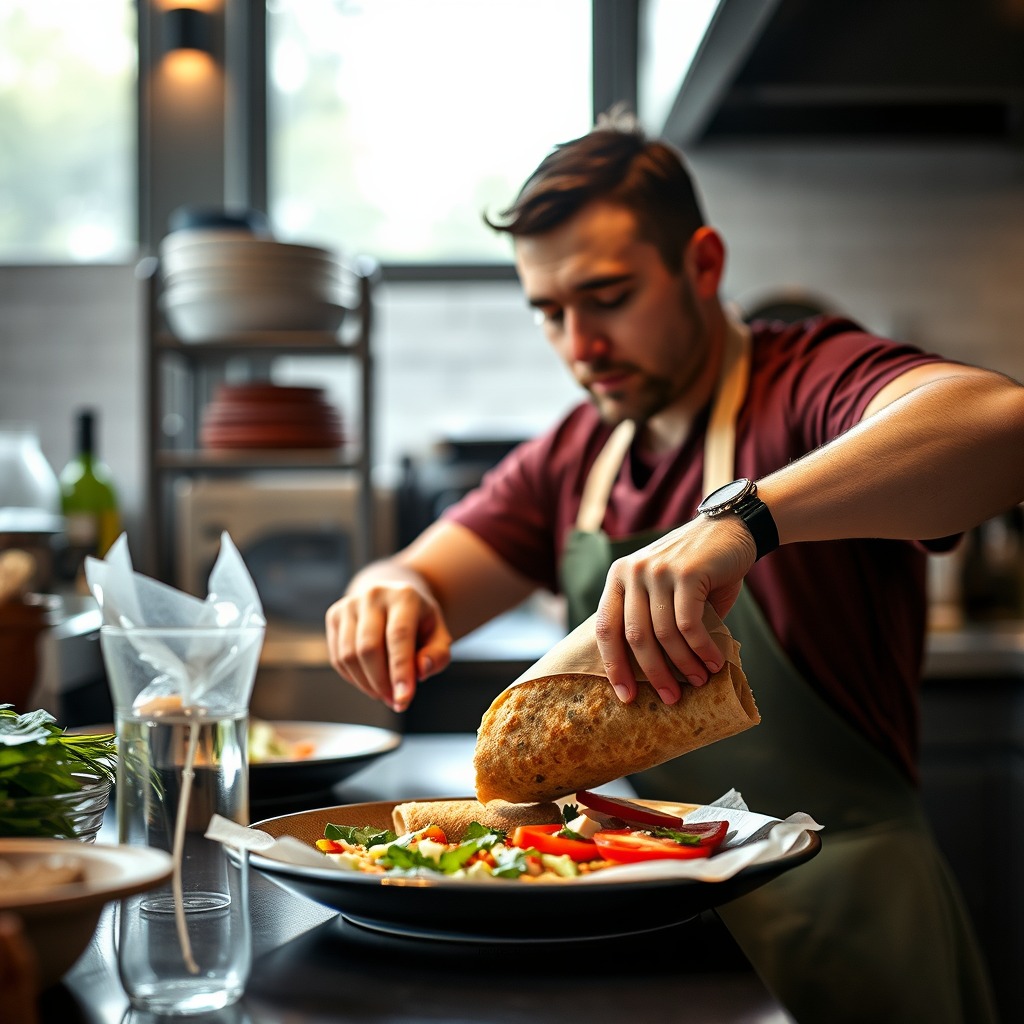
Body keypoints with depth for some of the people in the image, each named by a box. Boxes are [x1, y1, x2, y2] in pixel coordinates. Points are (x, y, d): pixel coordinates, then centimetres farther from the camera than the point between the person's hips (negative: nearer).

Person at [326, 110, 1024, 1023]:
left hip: (833, 915, -6)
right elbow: (423, 580, 7)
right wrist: (392, 595, -18)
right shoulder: (573, 459, 8)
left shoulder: (812, 382, -15)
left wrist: (743, 515, -47)